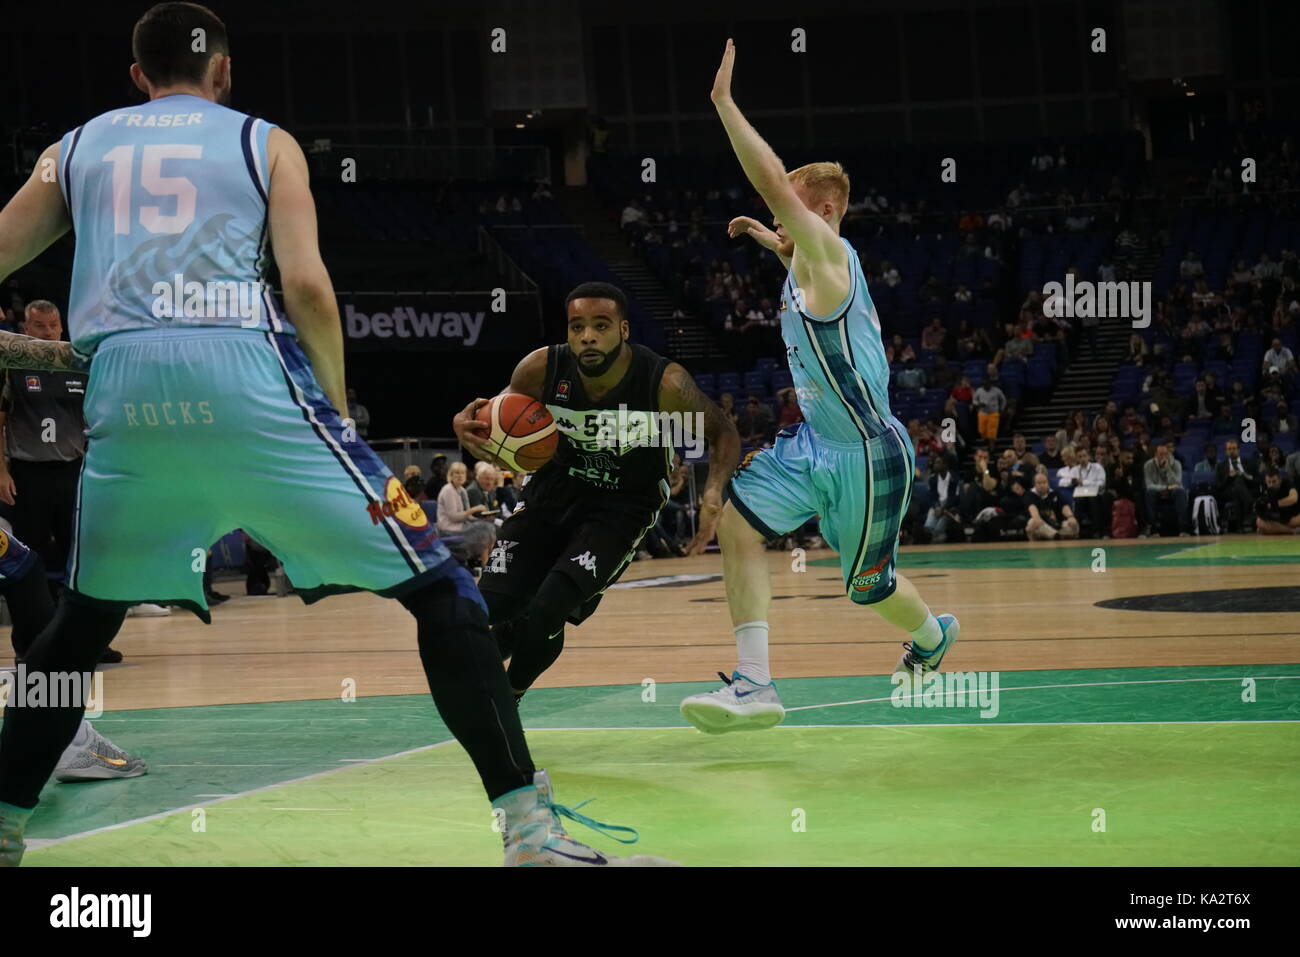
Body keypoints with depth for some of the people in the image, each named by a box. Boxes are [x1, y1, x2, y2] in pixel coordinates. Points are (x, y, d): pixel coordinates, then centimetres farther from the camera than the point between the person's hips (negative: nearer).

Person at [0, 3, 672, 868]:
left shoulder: (77, 146, 23)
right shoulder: (265, 142, 16)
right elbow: (307, 285, 2)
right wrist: (336, 408, 13)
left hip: (124, 385, 3)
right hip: (246, 373, -3)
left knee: (85, 619, 26)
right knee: (436, 590, 2)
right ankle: (533, 830, -7)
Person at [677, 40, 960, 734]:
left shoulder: (828, 251, -16)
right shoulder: (812, 262, 9)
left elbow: (773, 183, -29)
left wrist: (723, 102, -27)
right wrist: (769, 241, 30)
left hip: (867, 454, -8)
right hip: (816, 442, 8)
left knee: (867, 585, 9)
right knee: (737, 521, -13)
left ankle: (932, 634, 45)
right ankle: (754, 685, -16)